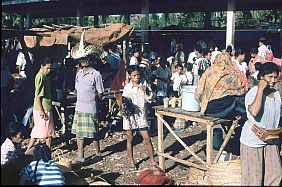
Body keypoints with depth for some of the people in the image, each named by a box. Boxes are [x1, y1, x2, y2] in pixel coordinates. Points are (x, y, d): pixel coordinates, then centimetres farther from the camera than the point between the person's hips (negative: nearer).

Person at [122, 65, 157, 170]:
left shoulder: (144, 84, 0)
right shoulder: (127, 87, -2)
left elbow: (151, 97, -1)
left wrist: (146, 90, -18)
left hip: (141, 115, 1)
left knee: (147, 139, 0)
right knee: (129, 139, 10)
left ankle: (152, 160, 13)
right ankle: (131, 161, 25)